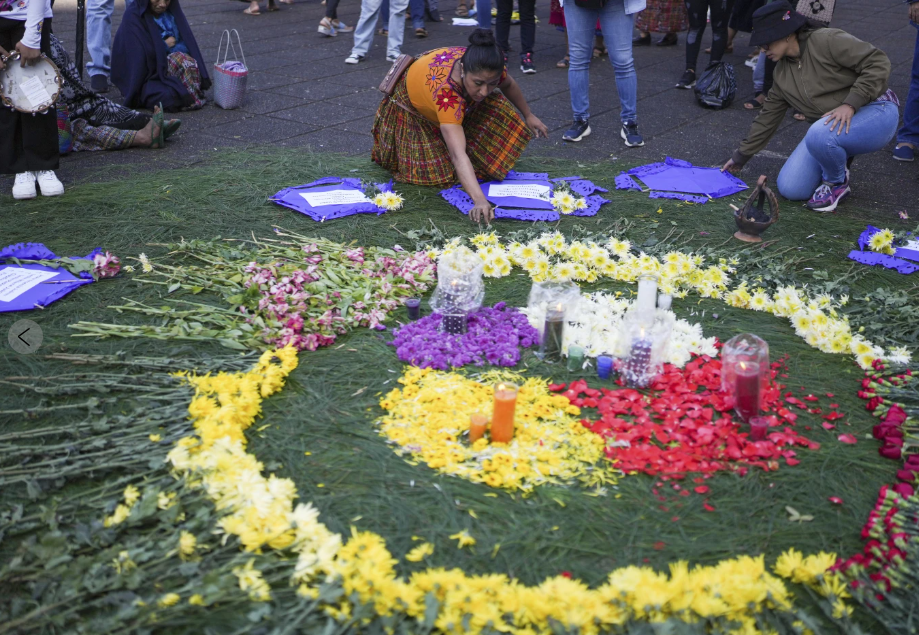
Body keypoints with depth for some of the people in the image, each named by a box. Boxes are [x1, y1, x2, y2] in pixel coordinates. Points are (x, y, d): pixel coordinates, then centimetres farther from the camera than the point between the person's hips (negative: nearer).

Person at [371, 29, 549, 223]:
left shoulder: (485, 68, -32)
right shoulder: (445, 90, -49)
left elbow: (508, 85, -4)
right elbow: (458, 154, -57)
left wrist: (528, 116, 6)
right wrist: (479, 200, -67)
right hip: (414, 108, -5)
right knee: (433, 172, -11)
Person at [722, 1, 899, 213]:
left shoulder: (827, 40, -16)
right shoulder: (782, 73, 6)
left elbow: (877, 62, -20)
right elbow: (768, 116, 15)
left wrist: (850, 104, -29)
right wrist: (741, 155, 19)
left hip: (875, 113, -7)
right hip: (830, 126, 7)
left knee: (820, 134, -38)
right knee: (790, 188, -5)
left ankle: (837, 183, -7)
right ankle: (839, 158, 19)